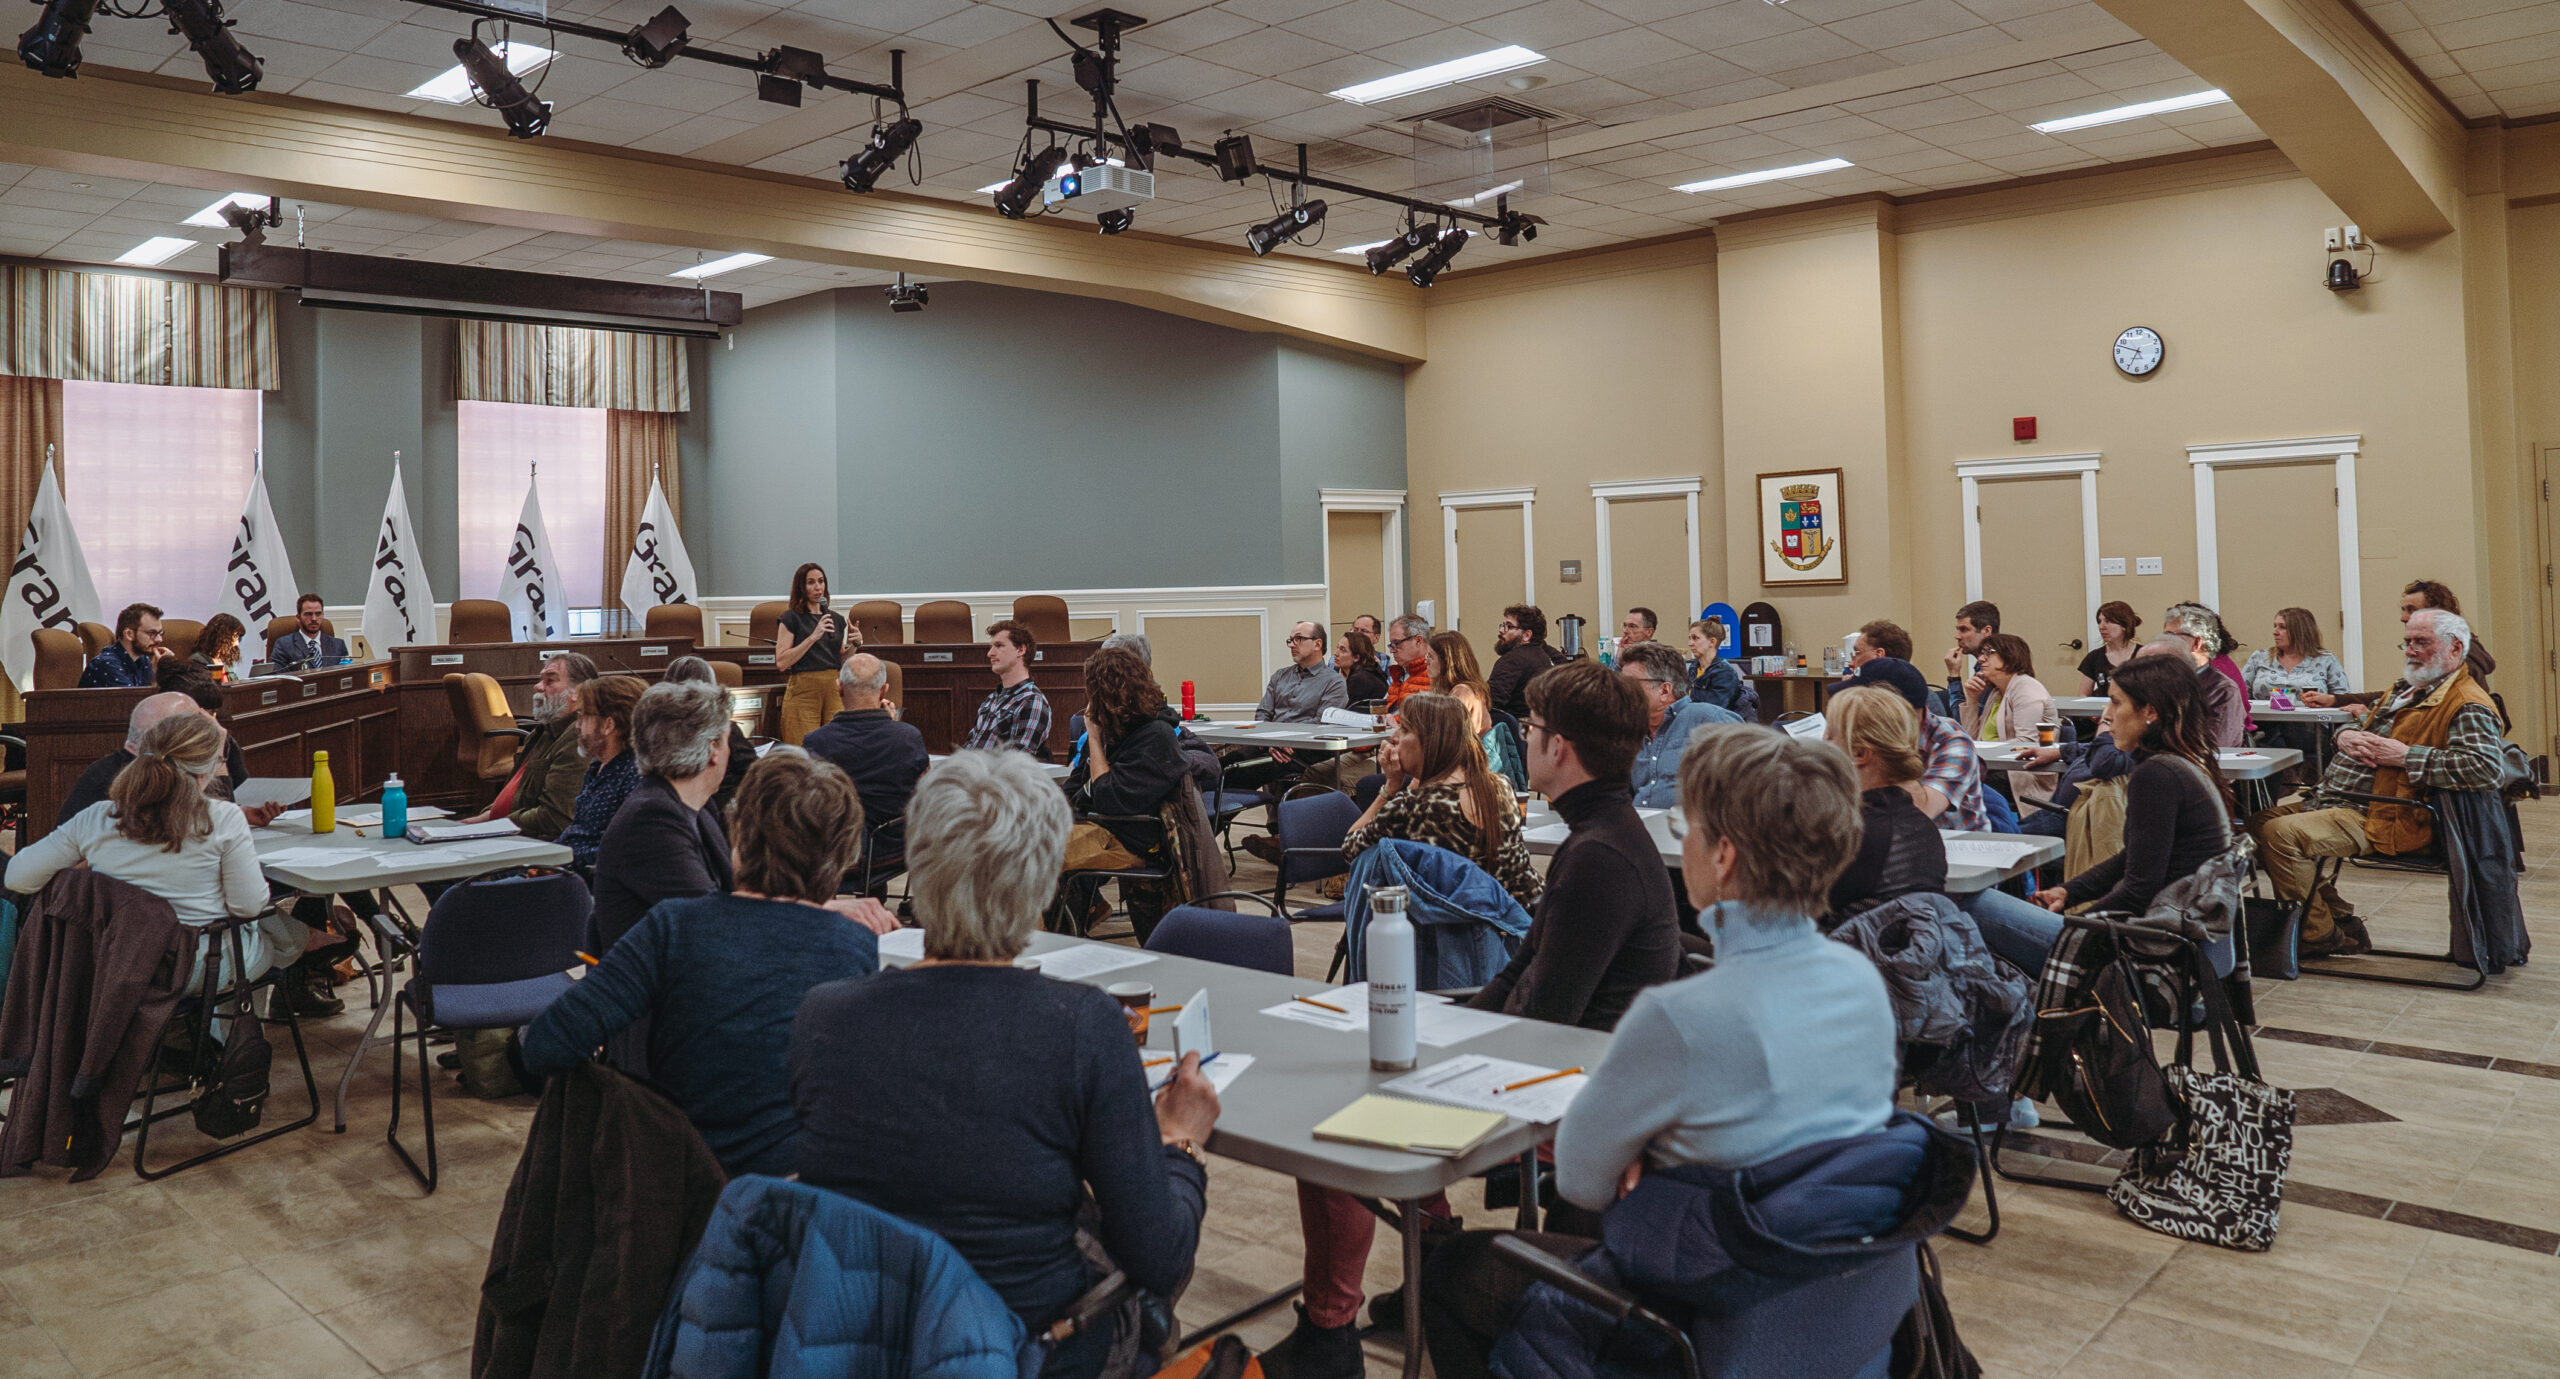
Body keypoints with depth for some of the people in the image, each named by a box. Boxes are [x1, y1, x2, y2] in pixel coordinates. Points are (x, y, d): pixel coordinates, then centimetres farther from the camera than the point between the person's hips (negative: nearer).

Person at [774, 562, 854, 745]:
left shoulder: (836, 619, 15)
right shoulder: (791, 618, 0)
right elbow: (781, 662, -9)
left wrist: (855, 644, 1)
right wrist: (813, 637, -14)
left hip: (834, 689, 4)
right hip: (803, 690, -4)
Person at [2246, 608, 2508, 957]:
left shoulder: (2467, 706, -10)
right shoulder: (2403, 690, 21)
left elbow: (2487, 767, -26)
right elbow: (2364, 729, 33)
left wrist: (2404, 755, -22)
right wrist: (2345, 736, 7)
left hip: (2385, 819, -11)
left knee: (2281, 834, -27)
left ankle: (2320, 935, -9)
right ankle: (2341, 919, 5)